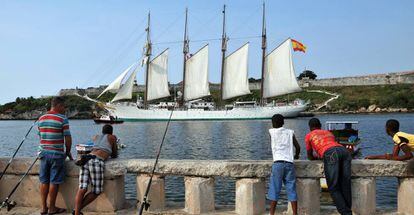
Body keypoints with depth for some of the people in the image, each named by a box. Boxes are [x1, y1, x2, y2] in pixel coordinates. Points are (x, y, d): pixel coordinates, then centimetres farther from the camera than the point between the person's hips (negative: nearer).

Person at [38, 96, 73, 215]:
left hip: (44, 153, 6)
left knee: (44, 181, 11)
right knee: (54, 182, 2)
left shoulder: (41, 119, 9)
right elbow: (68, 138, -10)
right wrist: (68, 152, 4)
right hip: (57, 154, -6)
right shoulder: (62, 119, -10)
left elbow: (40, 136, 14)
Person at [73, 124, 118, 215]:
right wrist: (111, 154, 50)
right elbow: (114, 155, 28)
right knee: (97, 191, 4)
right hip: (97, 162, -5)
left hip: (86, 159, 5)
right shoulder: (112, 137, 19)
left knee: (82, 189, -6)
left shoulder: (96, 137, 32)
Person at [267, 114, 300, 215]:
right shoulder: (290, 132, 15)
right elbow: (298, 147, 14)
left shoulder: (271, 131, 11)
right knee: (291, 189, 5)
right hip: (289, 163, 2)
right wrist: (296, 155, 34)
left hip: (278, 163, -2)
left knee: (274, 189, 2)